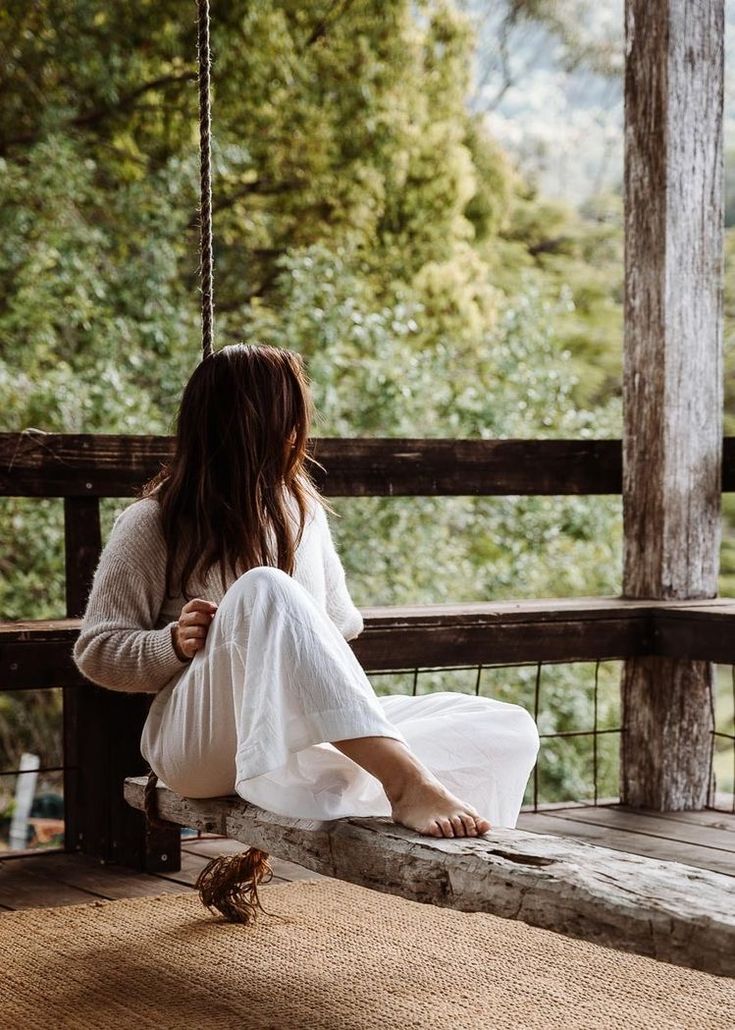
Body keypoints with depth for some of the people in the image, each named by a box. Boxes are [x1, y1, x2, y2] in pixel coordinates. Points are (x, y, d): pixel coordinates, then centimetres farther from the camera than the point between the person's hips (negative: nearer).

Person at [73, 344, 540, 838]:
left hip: (307, 738, 6)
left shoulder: (303, 511, 19)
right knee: (263, 590, -36)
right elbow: (97, 651, 2)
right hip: (203, 740, -5)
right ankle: (405, 781, -48)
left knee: (509, 729, -13)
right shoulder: (153, 524, 3)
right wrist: (175, 644, -17)